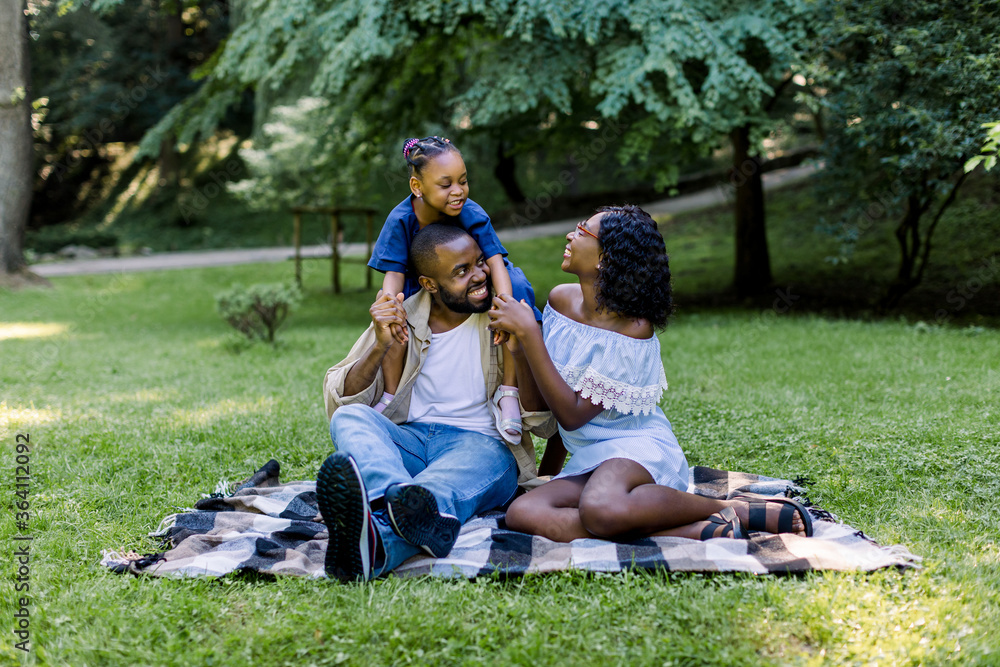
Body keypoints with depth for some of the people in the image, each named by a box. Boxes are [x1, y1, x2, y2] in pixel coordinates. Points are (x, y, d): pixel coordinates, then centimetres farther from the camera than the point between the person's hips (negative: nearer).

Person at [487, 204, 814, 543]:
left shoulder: (633, 330, -17)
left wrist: (528, 332, -21)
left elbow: (572, 414, -19)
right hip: (586, 462, 7)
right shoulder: (561, 300, 4)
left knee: (600, 508, -42)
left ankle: (737, 508, -16)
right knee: (522, 514, -26)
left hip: (636, 448, -7)